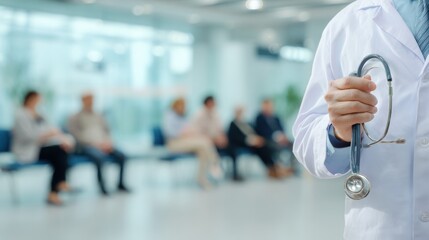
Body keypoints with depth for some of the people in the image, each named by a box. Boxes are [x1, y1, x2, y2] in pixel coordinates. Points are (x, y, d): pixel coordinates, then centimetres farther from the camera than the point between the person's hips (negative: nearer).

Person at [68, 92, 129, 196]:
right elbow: (77, 135, -6)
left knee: (121, 156, -19)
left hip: (103, 145, 6)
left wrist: (108, 143, -1)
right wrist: (95, 143, -16)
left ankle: (120, 184, -4)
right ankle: (102, 187, -24)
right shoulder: (75, 118, 6)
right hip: (87, 146, -5)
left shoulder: (98, 117, 25)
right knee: (99, 157, -38)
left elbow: (107, 131, 22)